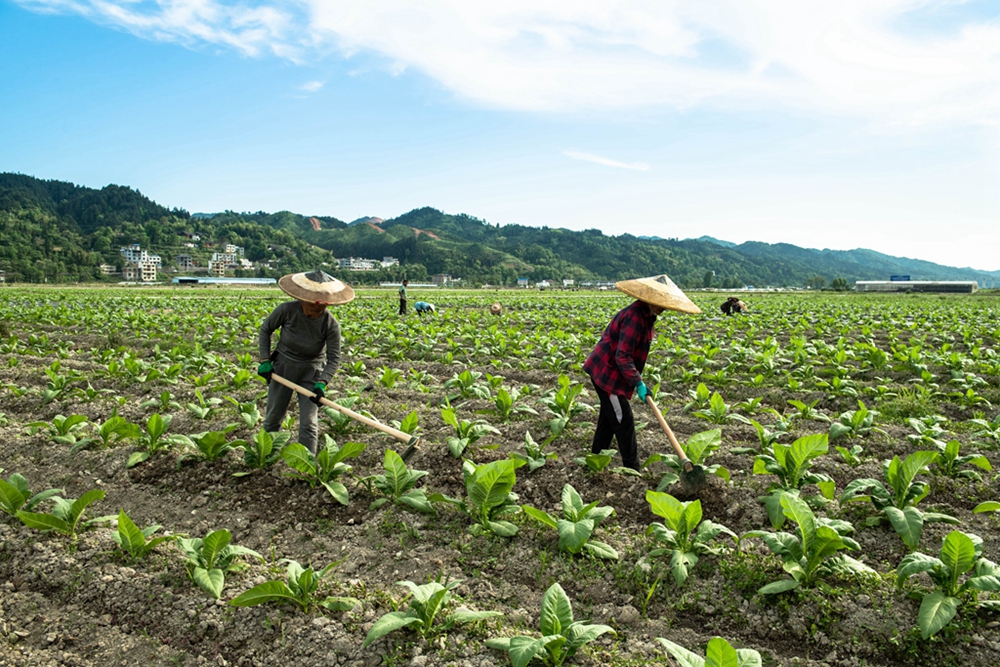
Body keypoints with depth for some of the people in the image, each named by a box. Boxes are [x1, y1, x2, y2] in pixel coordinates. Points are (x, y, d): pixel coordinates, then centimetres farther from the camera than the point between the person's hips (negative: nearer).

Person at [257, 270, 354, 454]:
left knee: (308, 423, -3)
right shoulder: (287, 310, -20)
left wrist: (322, 383, -29)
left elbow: (334, 358, -16)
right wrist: (265, 360, -6)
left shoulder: (331, 324, -22)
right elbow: (265, 329, -1)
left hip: (311, 372, -2)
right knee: (273, 418, 16)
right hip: (282, 368, 2)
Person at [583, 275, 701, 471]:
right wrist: (638, 383, -22)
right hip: (607, 373, -11)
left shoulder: (646, 315, 8)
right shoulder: (635, 317, -24)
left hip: (606, 372, 11)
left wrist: (638, 380, 14)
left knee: (610, 417, 18)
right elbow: (622, 356, -26)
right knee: (623, 421, -5)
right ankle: (632, 469, 4)